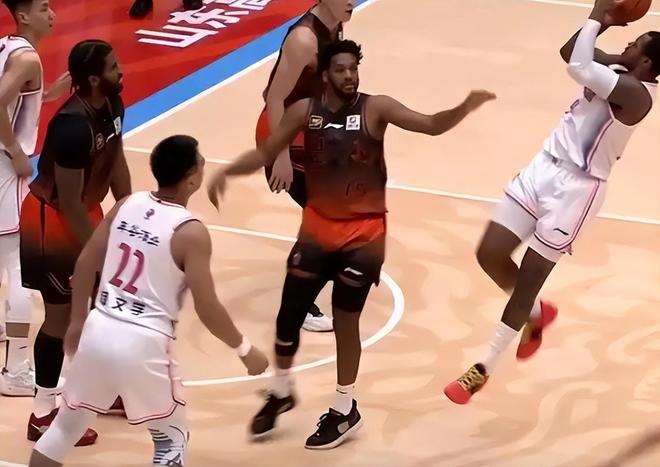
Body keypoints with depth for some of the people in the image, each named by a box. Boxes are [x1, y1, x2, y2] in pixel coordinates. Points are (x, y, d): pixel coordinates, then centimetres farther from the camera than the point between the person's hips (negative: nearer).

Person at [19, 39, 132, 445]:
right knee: (62, 313, -1)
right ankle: (43, 415, 10)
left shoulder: (112, 104, -5)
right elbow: (68, 202, -28)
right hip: (52, 220, -9)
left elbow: (116, 161, 10)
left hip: (85, 210, 9)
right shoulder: (73, 126, -33)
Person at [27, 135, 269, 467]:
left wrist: (77, 322, 23)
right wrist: (245, 349, 2)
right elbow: (207, 309, -12)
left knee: (67, 425, 21)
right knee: (172, 438, 14)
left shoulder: (126, 205, 5)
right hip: (142, 343, -6)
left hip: (99, 330, 6)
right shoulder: (191, 232, -13)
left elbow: (85, 264, 11)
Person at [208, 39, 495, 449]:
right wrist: (226, 172, -15)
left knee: (345, 321, 2)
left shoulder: (376, 109, -14)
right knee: (289, 314, 6)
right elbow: (265, 153, 2)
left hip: (364, 233, -3)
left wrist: (466, 107, -42)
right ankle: (281, 393, 32)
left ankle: (345, 411, 20)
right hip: (318, 227, 3)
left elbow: (432, 125, -23)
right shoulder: (304, 111, -5)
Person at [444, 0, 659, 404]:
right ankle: (537, 313, 34)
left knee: (529, 277, 0)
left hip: (577, 187, -8)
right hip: (546, 166, 8)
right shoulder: (619, 71, 6)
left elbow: (579, 68, -33)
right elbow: (570, 53, 18)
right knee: (490, 254, 6)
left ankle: (485, 368, 13)